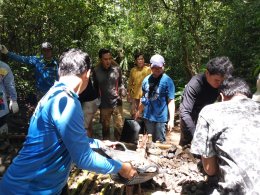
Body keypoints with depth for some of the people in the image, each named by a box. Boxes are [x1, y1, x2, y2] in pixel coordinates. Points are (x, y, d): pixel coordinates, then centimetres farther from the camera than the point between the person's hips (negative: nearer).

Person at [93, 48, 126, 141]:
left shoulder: (117, 69, -5)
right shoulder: (96, 71, -4)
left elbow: (120, 83, 7)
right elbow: (95, 87, 7)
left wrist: (123, 90, -13)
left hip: (117, 103, 0)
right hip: (104, 105, 1)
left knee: (119, 127, 2)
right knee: (105, 127, 15)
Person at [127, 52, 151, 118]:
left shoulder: (148, 69, -5)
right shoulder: (133, 70, 4)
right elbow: (130, 83, 11)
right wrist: (128, 94, 10)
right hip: (134, 96, 3)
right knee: (134, 114, 13)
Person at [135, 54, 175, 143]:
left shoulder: (167, 81, -11)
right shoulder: (146, 79, 5)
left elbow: (171, 101, -13)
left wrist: (171, 119, -17)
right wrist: (139, 111, 21)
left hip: (161, 118, -5)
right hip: (147, 116, 5)